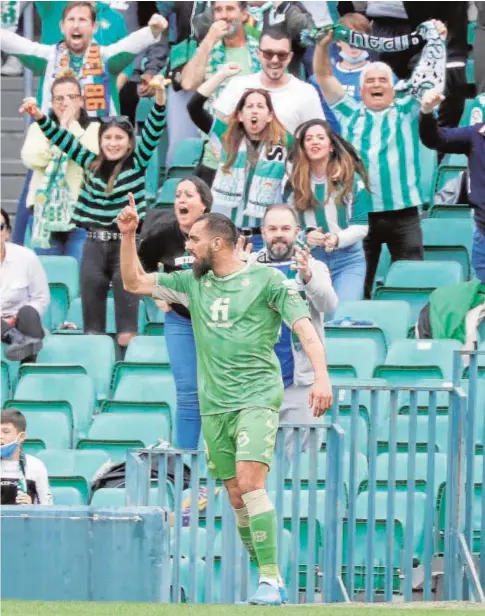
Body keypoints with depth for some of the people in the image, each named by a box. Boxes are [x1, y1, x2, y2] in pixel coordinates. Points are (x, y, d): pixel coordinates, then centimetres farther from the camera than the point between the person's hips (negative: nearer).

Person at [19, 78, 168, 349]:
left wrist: (160, 97, -24)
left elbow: (154, 131, -11)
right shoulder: (90, 163, 8)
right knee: (91, 305, 6)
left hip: (127, 243, -3)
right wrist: (39, 116, -1)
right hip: (95, 244, 3)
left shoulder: (137, 163, -1)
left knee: (127, 303, -5)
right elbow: (62, 137, 10)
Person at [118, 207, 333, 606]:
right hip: (214, 405, 6)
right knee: (237, 498, 4)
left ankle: (271, 579, -21)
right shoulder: (193, 283, 13)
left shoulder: (266, 279, -3)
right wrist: (128, 236, 6)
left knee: (250, 484, -21)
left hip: (257, 398, -6)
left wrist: (321, 376, -21)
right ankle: (269, 580, 12)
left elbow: (304, 326, -8)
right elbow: (135, 282, 18)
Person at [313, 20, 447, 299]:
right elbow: (324, 77, 10)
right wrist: (324, 43, -4)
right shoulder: (351, 114, 12)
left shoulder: (406, 111, 9)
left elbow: (428, 77, 2)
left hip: (402, 214, -1)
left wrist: (436, 41, -9)